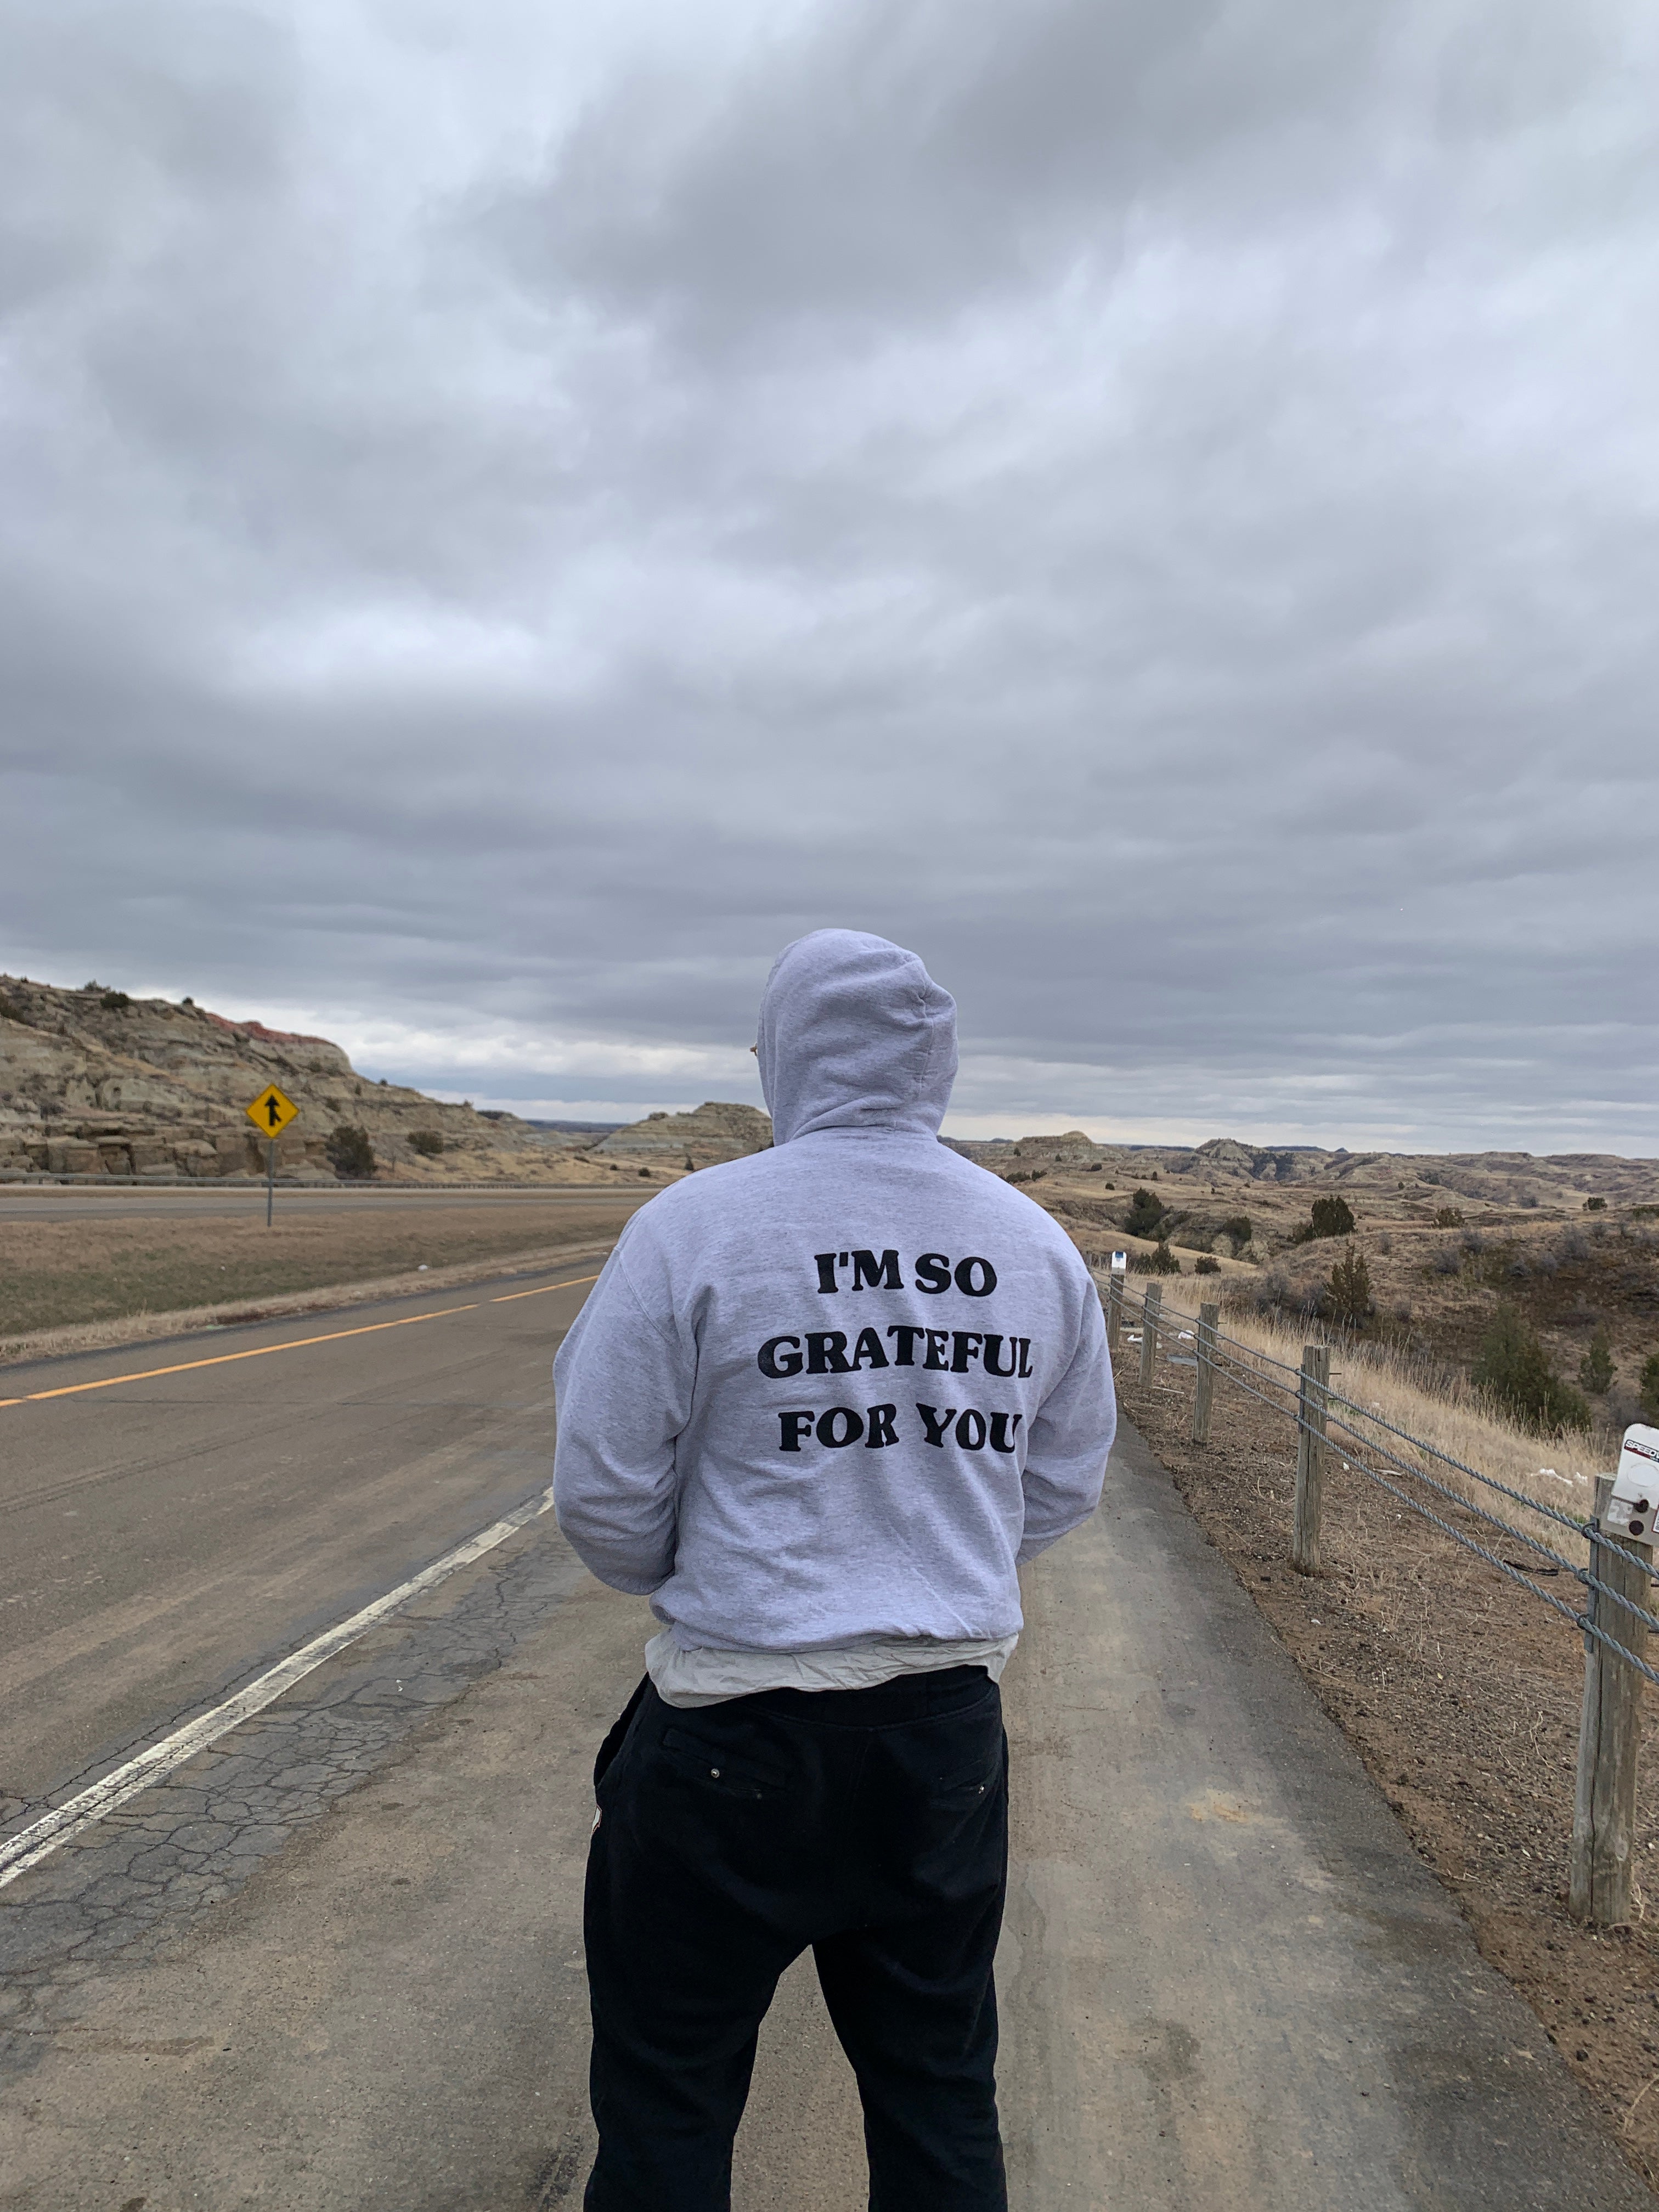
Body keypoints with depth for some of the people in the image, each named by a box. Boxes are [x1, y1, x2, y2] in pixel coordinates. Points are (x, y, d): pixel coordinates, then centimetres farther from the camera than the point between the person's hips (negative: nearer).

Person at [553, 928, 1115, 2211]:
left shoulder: (693, 1225, -15)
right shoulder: (1039, 1247, 0)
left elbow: (604, 1498, -10)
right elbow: (1064, 1490, 8)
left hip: (738, 1730, -4)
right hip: (952, 1727, 5)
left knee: (668, 2102, 18)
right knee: (941, 2092, 24)